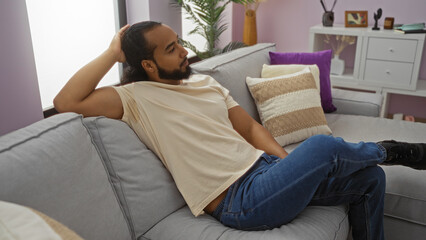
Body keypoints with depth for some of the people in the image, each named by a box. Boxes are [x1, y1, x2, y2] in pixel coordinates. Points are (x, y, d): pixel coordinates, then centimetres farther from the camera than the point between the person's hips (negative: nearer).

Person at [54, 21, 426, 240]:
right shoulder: (137, 98, -7)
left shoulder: (206, 82, 13)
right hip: (238, 201, -7)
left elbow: (249, 126, 13)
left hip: (263, 168, 8)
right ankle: (387, 150, 9)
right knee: (322, 146, -27)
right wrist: (113, 52, -11)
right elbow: (66, 102, -18)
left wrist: (289, 162, 0)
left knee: (370, 178, 6)